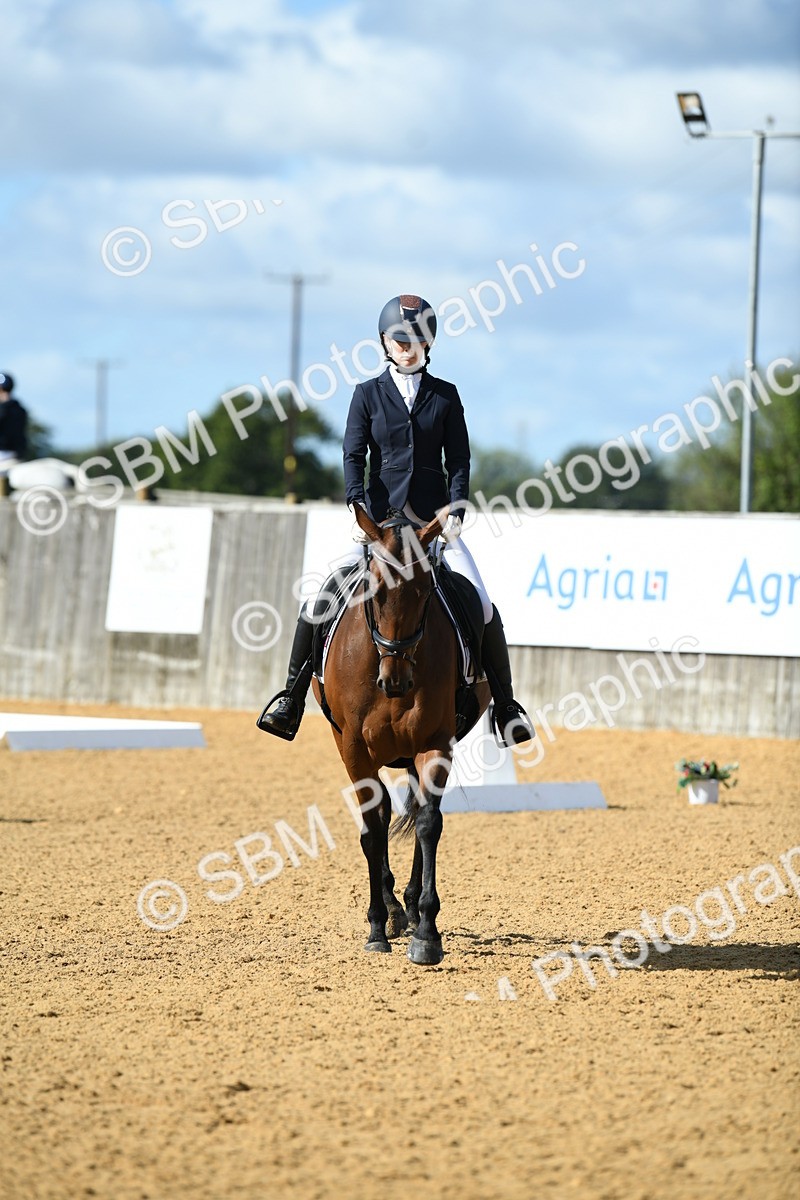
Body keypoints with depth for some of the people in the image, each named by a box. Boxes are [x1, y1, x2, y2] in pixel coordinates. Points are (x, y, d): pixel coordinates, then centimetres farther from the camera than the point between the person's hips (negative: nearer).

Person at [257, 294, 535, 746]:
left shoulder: (445, 396, 7)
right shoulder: (368, 395, 6)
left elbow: (459, 461, 4)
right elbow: (354, 455, -1)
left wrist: (455, 513, -9)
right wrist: (359, 508, -15)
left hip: (434, 518, 0)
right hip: (380, 516, 0)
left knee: (481, 604, -13)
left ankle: (506, 705, -1)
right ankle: (292, 696, -2)